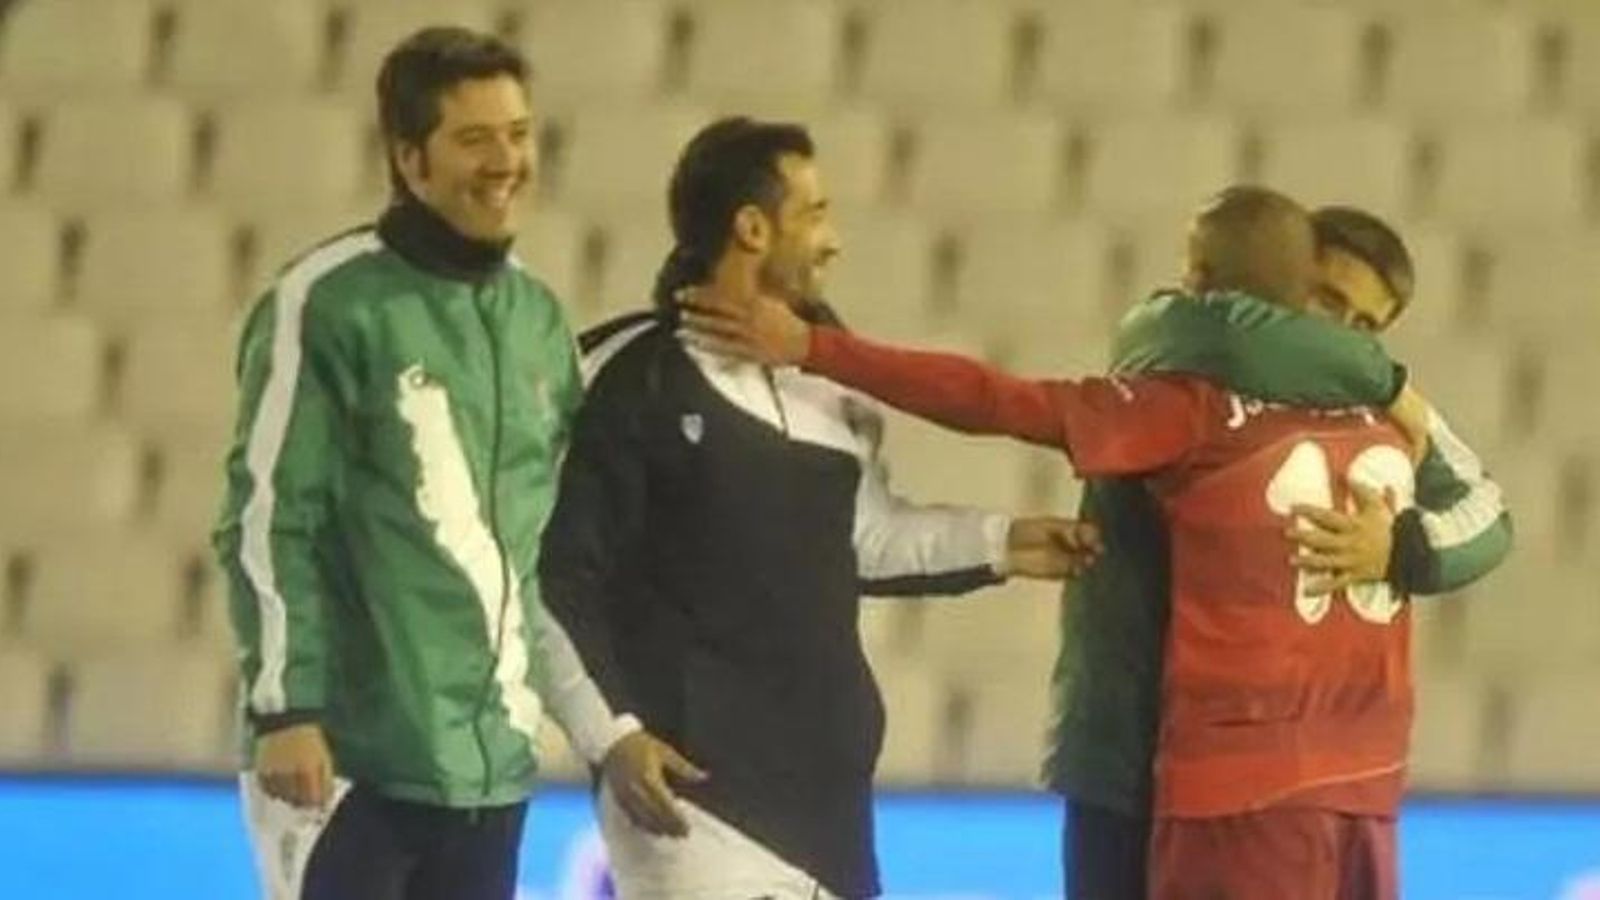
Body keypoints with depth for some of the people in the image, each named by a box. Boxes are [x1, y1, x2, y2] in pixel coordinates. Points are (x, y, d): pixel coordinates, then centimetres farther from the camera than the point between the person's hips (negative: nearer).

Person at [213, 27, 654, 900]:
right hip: (351, 753, -7)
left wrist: (606, 726, 13)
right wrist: (285, 708, -16)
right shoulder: (328, 302, -8)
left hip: (488, 764, 7)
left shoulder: (538, 319, 14)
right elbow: (266, 522, -10)